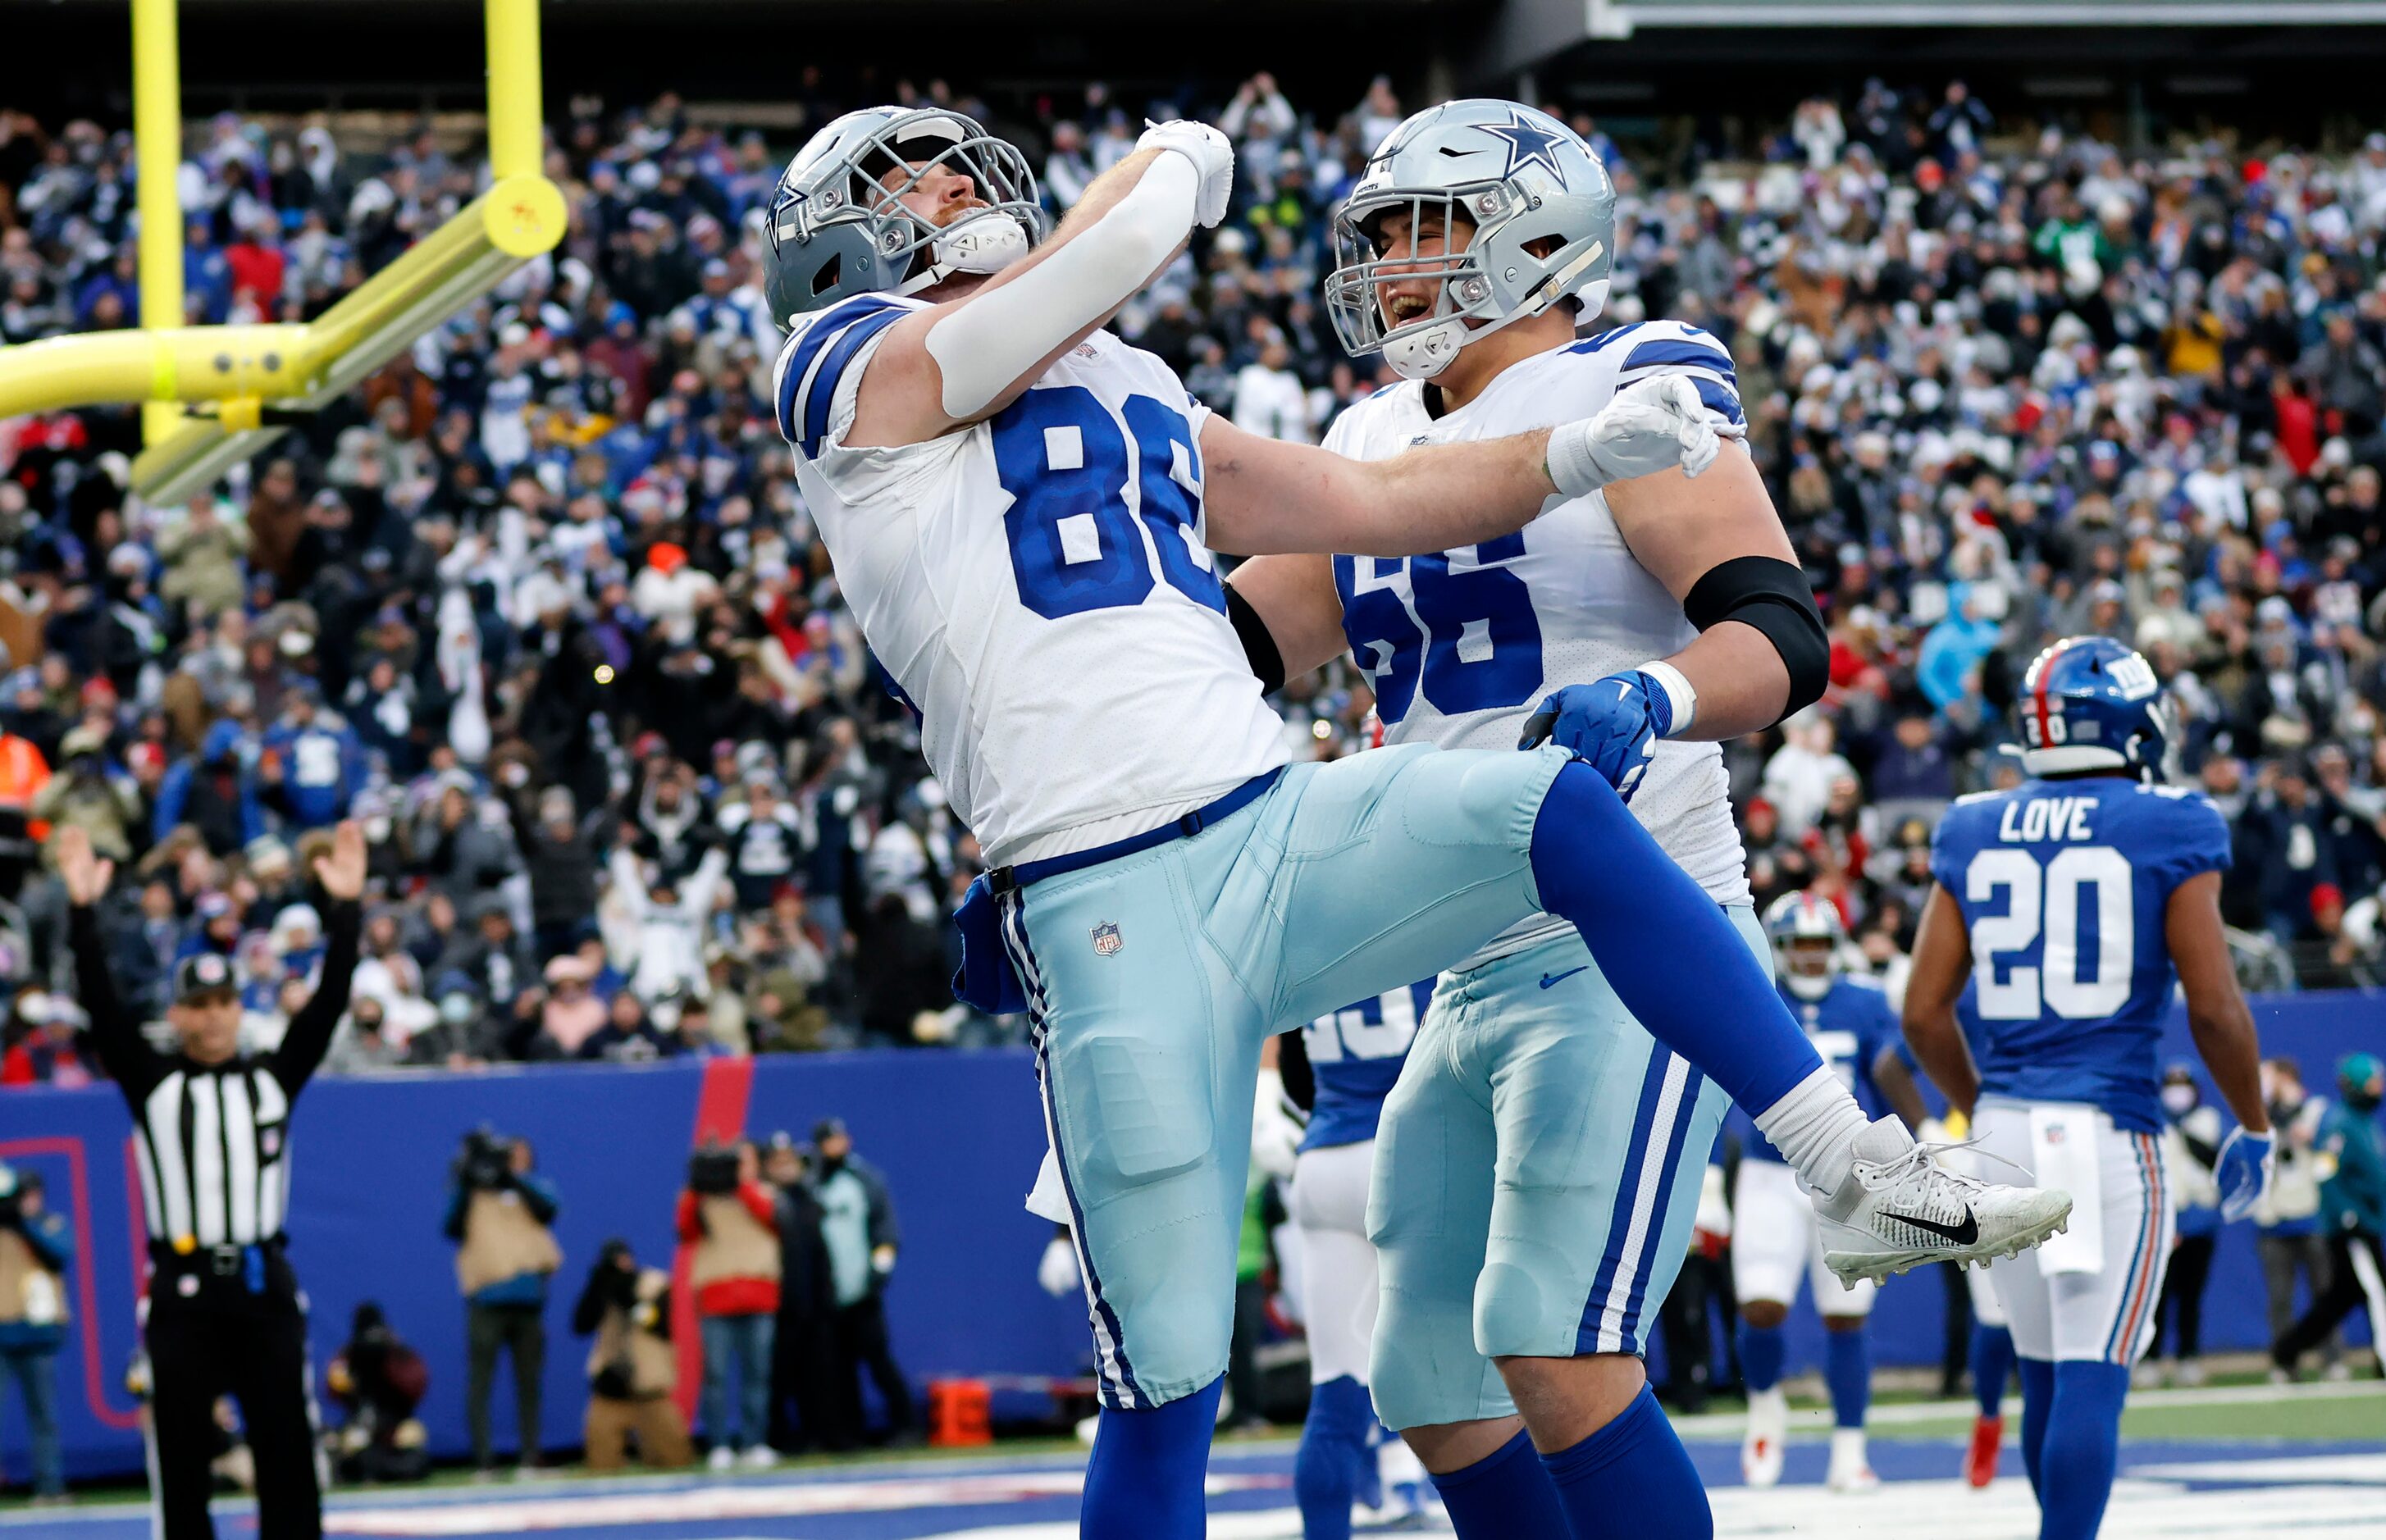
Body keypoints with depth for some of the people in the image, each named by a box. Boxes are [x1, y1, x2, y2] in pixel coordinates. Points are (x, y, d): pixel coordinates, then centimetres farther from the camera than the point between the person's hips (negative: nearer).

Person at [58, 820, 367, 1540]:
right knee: (181, 1458, 2)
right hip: (182, 1288, -1)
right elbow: (101, 1006, -6)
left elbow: (329, 1003, -1)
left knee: (288, 1450, 3)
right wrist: (83, 913, -16)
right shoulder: (151, 1082, 4)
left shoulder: (275, 1077, 8)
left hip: (264, 1287, 1)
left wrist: (344, 910, -12)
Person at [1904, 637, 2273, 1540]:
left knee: (2045, 1372, 16)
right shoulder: (2167, 830, -4)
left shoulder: (1974, 834, 8)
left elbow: (1924, 1012, 6)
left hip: (2004, 1127, 5)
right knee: (2093, 1374, -7)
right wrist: (2253, 1128, 7)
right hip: (2109, 1131, -5)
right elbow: (2213, 1004, -7)